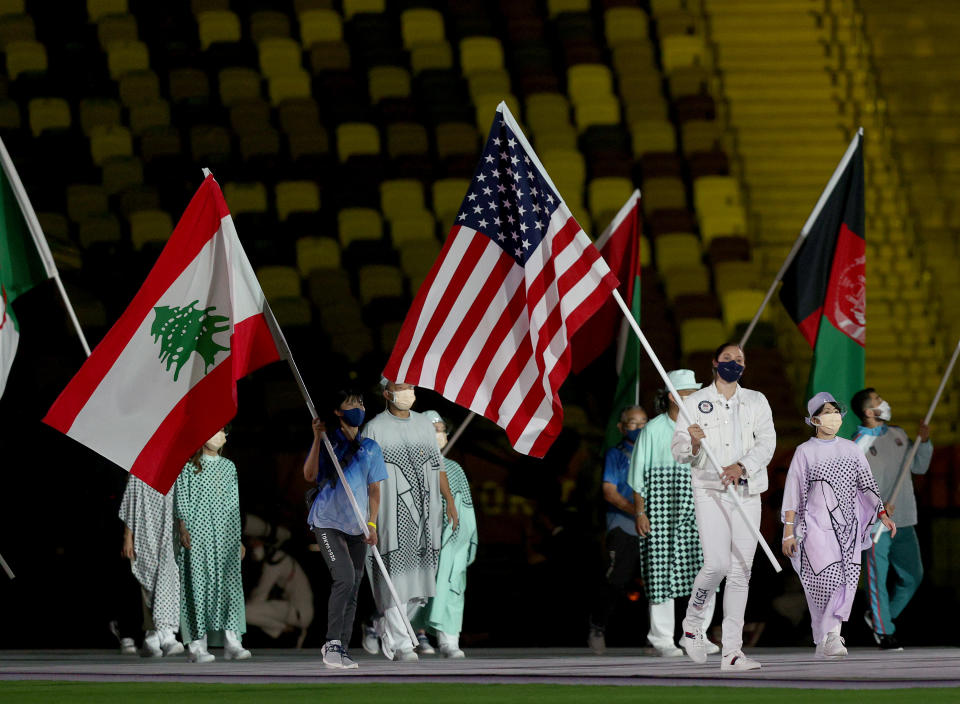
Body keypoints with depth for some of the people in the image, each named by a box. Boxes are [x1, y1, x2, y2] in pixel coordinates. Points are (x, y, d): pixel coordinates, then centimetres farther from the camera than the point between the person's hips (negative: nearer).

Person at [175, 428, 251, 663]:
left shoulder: (229, 467, 16)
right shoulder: (188, 466, 3)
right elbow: (181, 500, -1)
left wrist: (238, 538, 15)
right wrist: (183, 529, -12)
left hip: (225, 535, 4)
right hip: (197, 533, -4)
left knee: (230, 583, -5)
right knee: (198, 582, -7)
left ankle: (232, 643, -8)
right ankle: (196, 645, -6)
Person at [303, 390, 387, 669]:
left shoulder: (370, 448, 10)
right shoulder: (327, 442, 1)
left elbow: (374, 489, 11)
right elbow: (309, 475, -12)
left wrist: (372, 524, 1)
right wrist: (317, 438, -18)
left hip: (357, 527, 5)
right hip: (328, 522, -5)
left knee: (354, 587, 4)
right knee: (344, 578, -21)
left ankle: (341, 649, 10)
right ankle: (332, 643, -19)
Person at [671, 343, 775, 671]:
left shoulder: (756, 401, 12)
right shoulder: (696, 402, 7)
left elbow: (766, 442, 0)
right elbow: (678, 451, 3)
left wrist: (741, 466, -17)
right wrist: (693, 443, -20)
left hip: (747, 493, 3)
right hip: (710, 491, -3)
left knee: (741, 571, -1)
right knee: (717, 564, -18)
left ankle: (732, 651, -1)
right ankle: (692, 625, 8)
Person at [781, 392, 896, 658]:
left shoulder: (851, 450, 13)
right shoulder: (805, 452, 2)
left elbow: (867, 486, 14)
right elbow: (793, 493, 0)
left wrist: (883, 515, 1)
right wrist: (789, 532, -5)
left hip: (847, 526, 4)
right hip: (816, 524, -4)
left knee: (847, 579, -6)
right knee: (827, 576, -16)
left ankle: (829, 639, 3)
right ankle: (826, 638, -7)